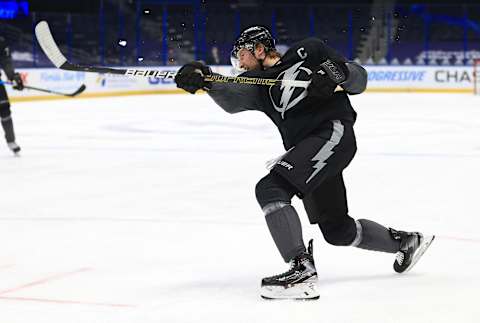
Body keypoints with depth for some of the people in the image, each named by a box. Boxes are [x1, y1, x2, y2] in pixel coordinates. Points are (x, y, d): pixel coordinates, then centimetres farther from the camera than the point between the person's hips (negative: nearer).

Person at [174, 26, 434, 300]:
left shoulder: (308, 51, 5)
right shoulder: (257, 83, 16)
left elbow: (359, 81, 7)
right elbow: (232, 99, -6)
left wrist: (335, 71, -14)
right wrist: (205, 80, -25)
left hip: (334, 132, -8)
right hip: (308, 154, 8)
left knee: (270, 188, -24)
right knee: (337, 231, 18)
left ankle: (302, 271, -32)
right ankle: (405, 241, 41)